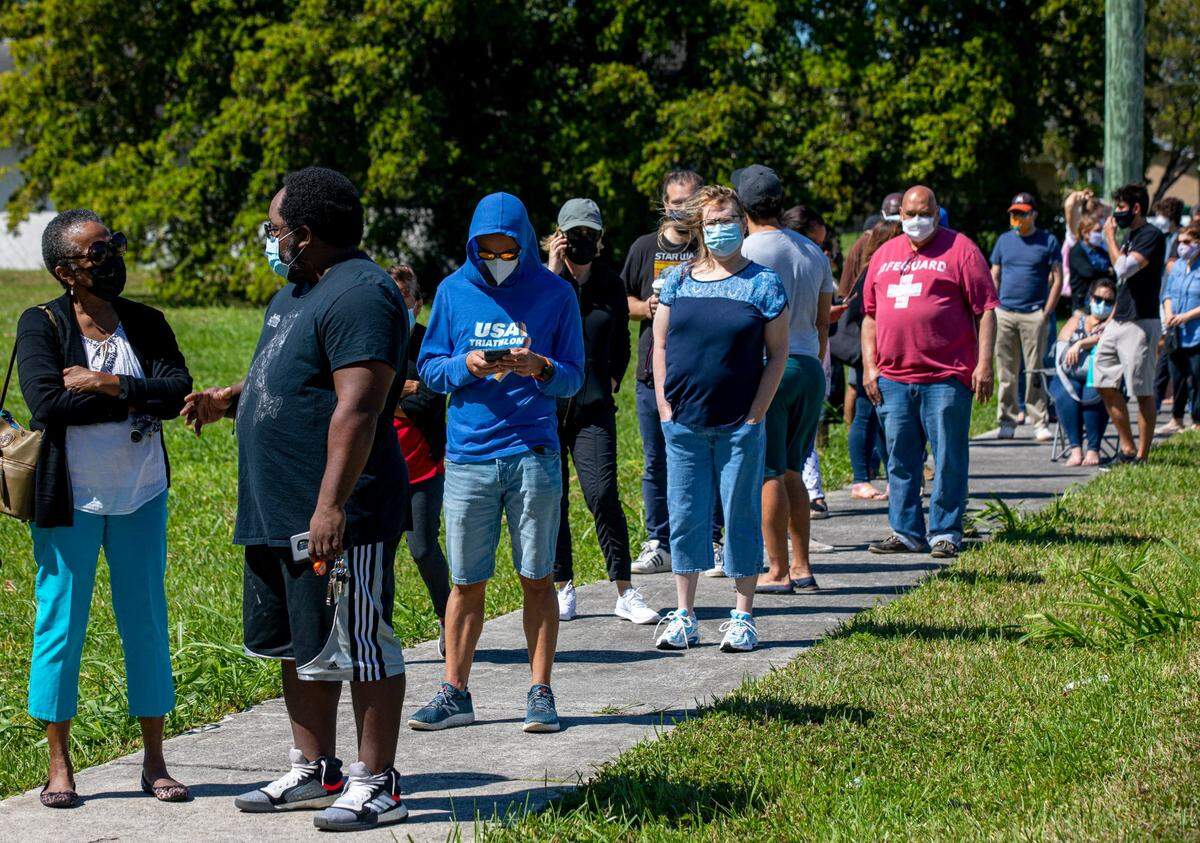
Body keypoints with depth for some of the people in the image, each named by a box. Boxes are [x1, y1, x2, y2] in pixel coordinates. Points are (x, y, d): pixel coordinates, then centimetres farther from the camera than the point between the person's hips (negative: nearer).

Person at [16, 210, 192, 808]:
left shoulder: (146, 324, 7)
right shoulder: (41, 325, -3)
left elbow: (179, 392, -8)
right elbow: (47, 404, -18)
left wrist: (103, 384, -17)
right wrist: (136, 400, -13)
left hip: (141, 496, 3)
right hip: (68, 500, -3)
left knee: (146, 625, 6)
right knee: (61, 626, 2)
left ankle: (154, 763, 15)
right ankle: (60, 767, 12)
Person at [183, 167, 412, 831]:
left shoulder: (359, 295, -17)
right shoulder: (295, 292, 17)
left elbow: (358, 407, -25)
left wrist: (331, 505, -30)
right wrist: (228, 400, 16)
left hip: (338, 518, -11)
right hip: (276, 514, 11)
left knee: (357, 647, -3)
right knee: (298, 644, 16)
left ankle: (376, 784, 4)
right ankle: (313, 772, 26)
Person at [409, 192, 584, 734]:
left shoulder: (554, 293, 3)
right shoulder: (454, 292, 7)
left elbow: (573, 378, 6)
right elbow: (428, 366, 10)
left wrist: (540, 369, -16)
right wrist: (466, 366, -11)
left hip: (534, 455, -1)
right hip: (468, 458, 1)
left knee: (537, 579, 2)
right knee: (467, 583, 5)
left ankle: (540, 694, 10)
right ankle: (455, 694, 14)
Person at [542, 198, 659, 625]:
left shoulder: (611, 284, 10)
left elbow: (621, 345, 23)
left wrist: (611, 381, 9)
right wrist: (553, 274, -18)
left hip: (594, 409, 1)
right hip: (546, 405, -1)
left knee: (603, 494, -11)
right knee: (552, 499, 3)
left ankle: (625, 593, -5)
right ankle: (562, 588, 15)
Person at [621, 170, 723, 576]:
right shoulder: (644, 248, 11)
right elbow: (621, 301, 16)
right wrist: (645, 308, -4)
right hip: (653, 371, 2)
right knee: (657, 463, 7)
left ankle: (711, 543, 7)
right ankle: (659, 544, 14)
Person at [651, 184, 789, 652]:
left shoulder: (763, 284, 0)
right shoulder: (678, 280, 8)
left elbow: (778, 355, 0)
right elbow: (660, 346, 10)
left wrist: (755, 415, -6)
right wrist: (665, 407, 2)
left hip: (739, 425, -2)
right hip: (684, 422, 3)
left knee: (741, 517, 3)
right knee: (685, 516, 5)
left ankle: (743, 618, 10)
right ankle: (684, 617, 13)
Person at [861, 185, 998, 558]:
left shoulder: (960, 249, 1)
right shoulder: (884, 255, 16)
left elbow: (985, 310, -3)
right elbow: (870, 315, 19)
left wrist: (984, 364, -10)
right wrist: (869, 366, 9)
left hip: (946, 377, -5)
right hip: (892, 378, 5)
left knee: (949, 459, -1)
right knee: (900, 460, 7)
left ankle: (945, 533, 5)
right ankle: (906, 532, 14)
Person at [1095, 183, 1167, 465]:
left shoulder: (1152, 236, -12)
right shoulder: (1130, 236, 17)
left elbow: (1124, 269, -24)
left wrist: (1110, 237, -12)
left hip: (1141, 323, -10)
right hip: (1119, 322, 10)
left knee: (1143, 392, -4)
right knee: (1106, 384, 9)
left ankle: (1142, 454, 0)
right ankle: (1127, 448, 16)